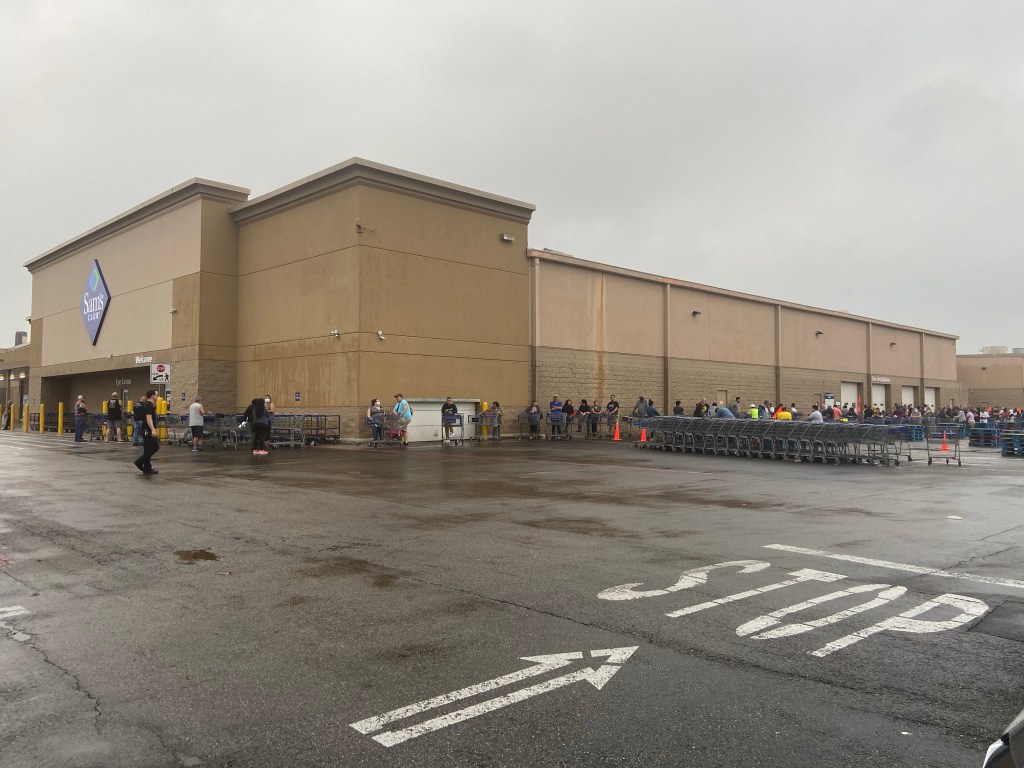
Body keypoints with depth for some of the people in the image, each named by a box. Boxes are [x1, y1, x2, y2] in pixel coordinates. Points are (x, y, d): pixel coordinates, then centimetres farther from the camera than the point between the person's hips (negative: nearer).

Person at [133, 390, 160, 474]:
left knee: (156, 446, 15)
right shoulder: (149, 405, -17)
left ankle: (140, 462, 20)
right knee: (148, 450, -3)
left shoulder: (150, 404, 15)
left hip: (149, 430, 11)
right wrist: (153, 430, -34)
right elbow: (148, 418, -29)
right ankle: (147, 469, 5)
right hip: (148, 431, -11)